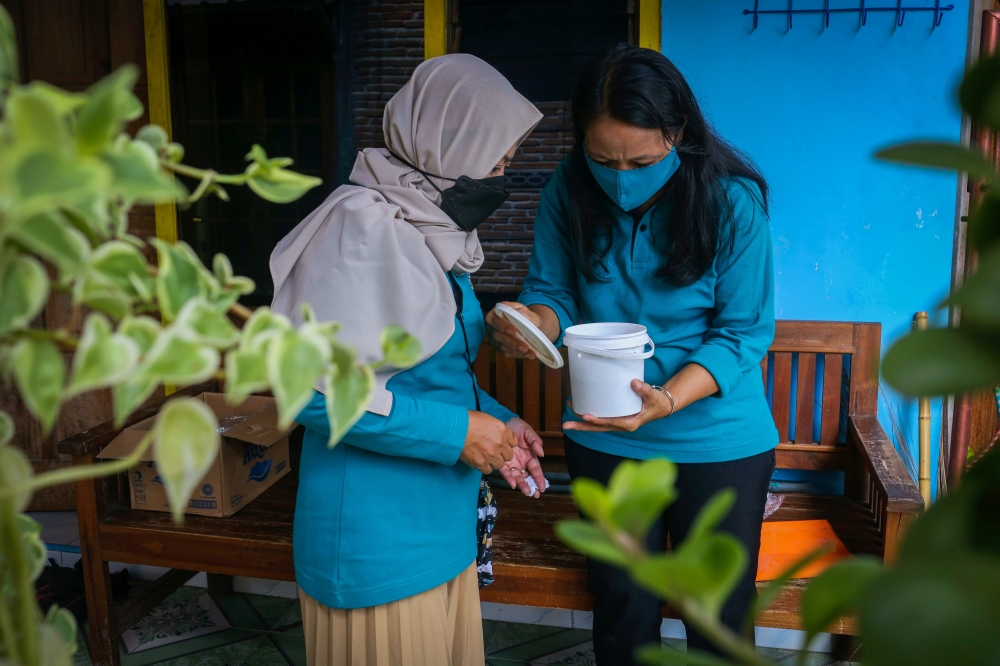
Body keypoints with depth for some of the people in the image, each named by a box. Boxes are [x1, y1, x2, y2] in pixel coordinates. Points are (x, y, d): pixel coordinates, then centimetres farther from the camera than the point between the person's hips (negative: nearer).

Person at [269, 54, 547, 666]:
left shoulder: (434, 226, 8)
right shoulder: (361, 225, -19)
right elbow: (313, 387, -24)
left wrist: (496, 420, 2)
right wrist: (456, 431, -20)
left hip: (442, 525, 8)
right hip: (377, 541, -8)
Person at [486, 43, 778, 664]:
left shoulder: (733, 199, -18)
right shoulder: (570, 193, -11)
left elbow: (744, 333, -16)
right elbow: (554, 292, -3)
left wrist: (665, 400, -32)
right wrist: (534, 321, -28)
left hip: (720, 442, -2)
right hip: (605, 440, 2)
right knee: (623, 610, 18)